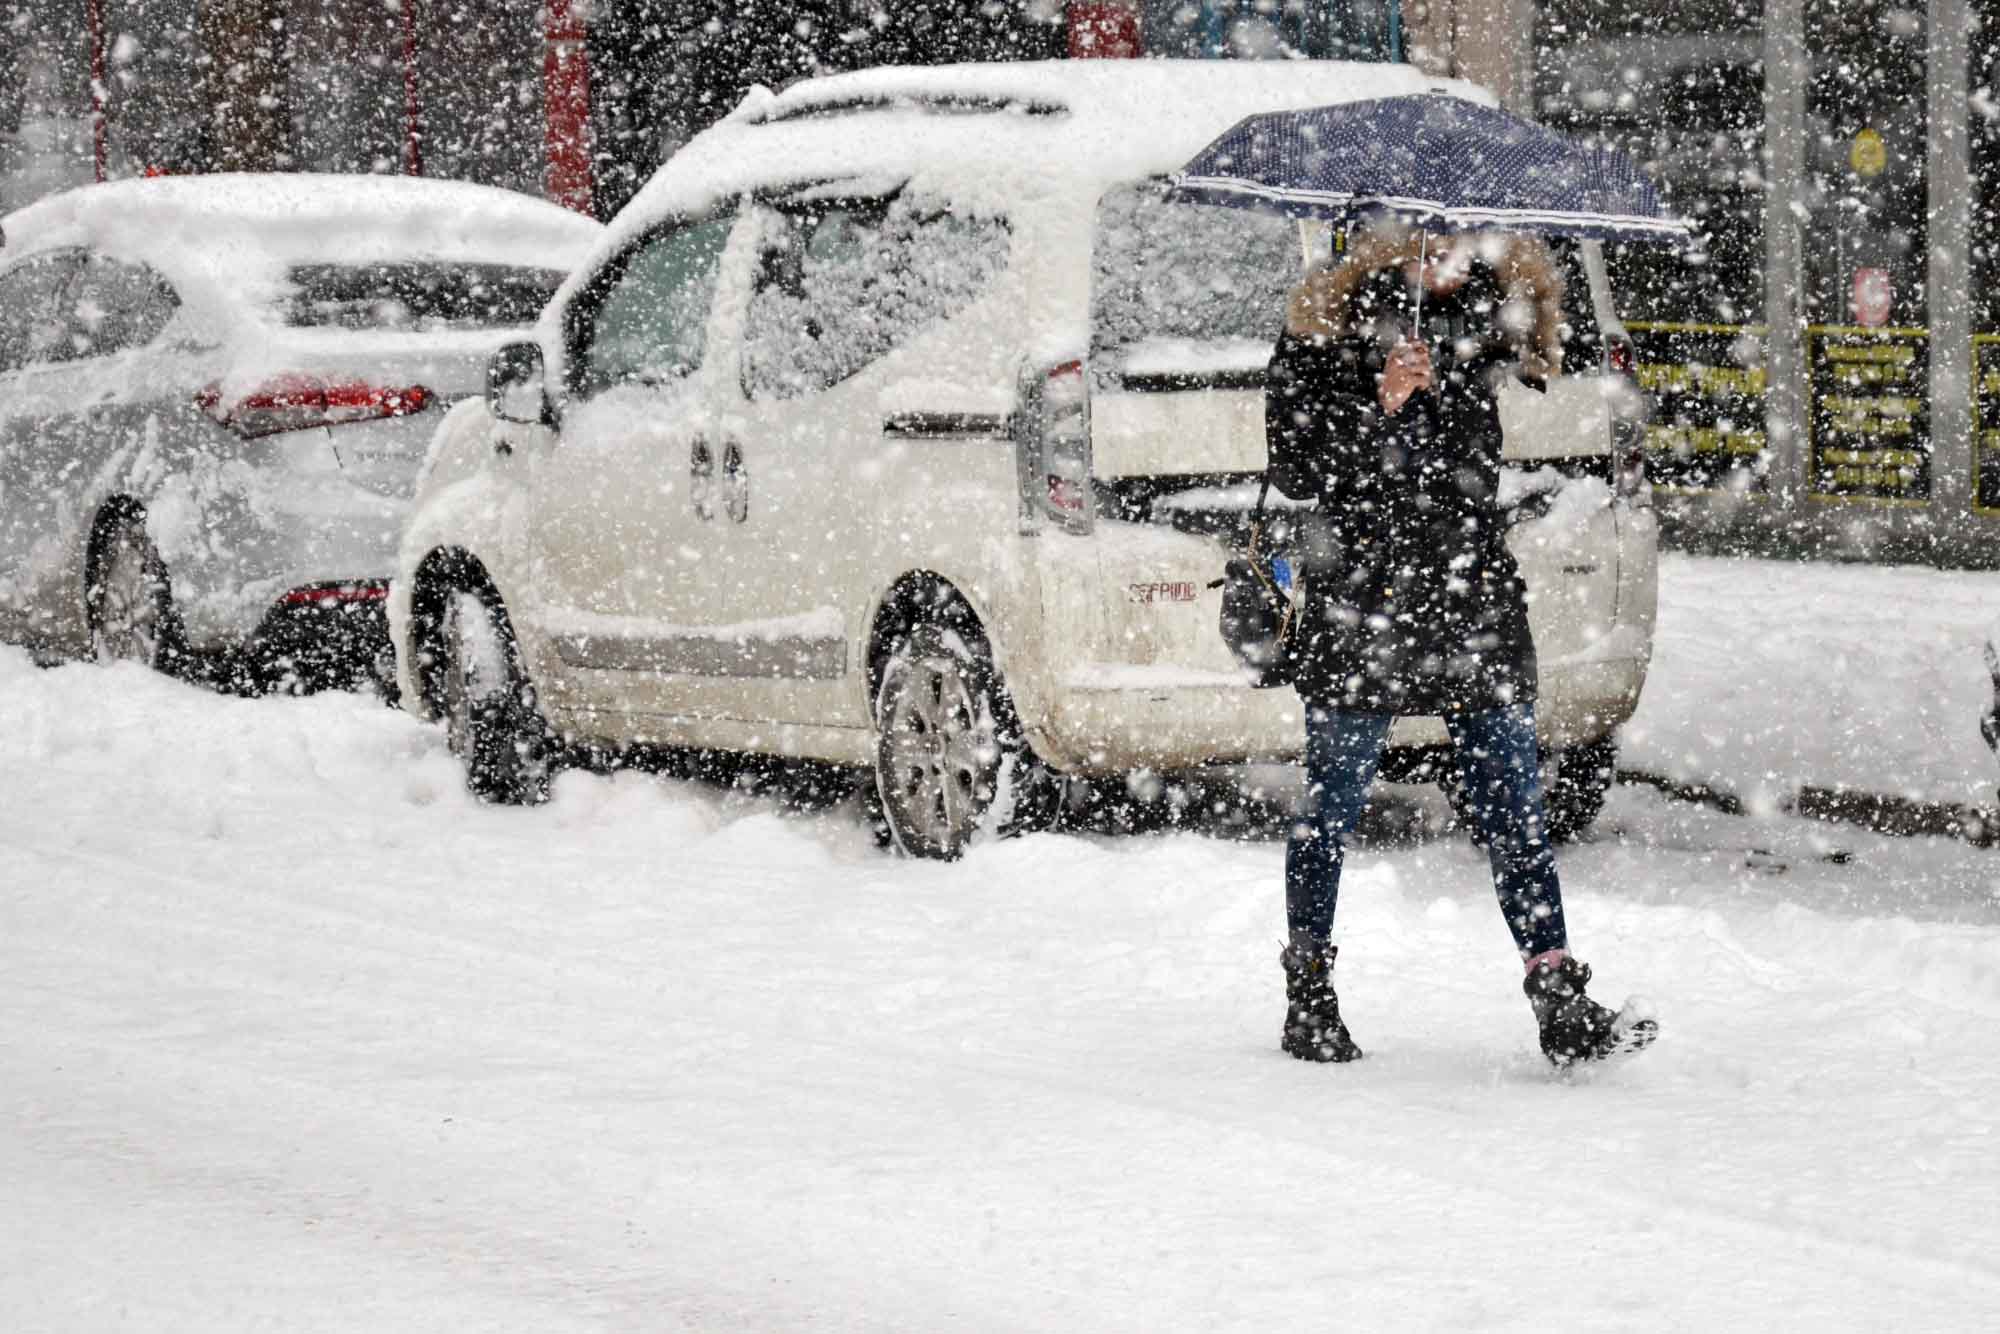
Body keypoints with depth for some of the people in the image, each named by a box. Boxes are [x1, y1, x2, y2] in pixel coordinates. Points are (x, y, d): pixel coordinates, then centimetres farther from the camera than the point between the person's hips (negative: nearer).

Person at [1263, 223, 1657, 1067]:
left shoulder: (1487, 311, 8)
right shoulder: (1324, 327, -4)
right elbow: (1293, 470, -9)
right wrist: (1376, 409, -21)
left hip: (1474, 607, 3)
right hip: (1359, 603, -3)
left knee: (1513, 807, -1)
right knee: (1331, 806, 7)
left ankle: (1561, 1002, -2)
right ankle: (1309, 995, 21)